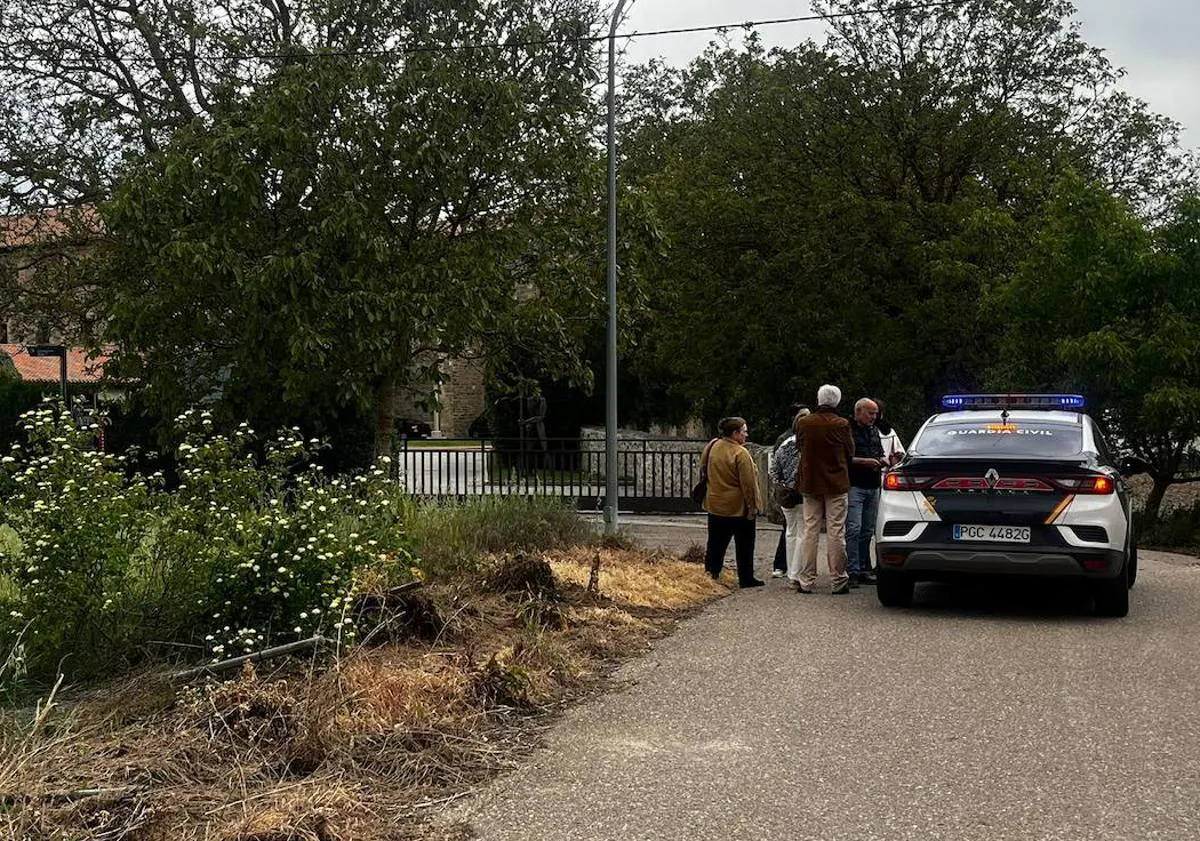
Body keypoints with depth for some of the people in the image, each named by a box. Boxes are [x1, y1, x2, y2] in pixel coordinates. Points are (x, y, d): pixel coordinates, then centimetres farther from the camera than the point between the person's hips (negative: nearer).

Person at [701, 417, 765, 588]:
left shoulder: (711, 447, 2)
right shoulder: (740, 453, -20)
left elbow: (706, 473, 15)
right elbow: (748, 483, -19)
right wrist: (753, 505, -12)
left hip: (715, 505, 6)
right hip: (739, 507, -6)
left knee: (716, 545, 14)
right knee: (744, 546, 6)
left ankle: (710, 575, 14)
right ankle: (746, 578, 11)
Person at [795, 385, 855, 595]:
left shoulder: (803, 423, -3)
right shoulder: (841, 424, -11)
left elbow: (801, 448, 7)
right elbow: (850, 451, 0)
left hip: (810, 483, 3)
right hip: (836, 483, -3)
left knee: (810, 531, 7)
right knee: (836, 533, 2)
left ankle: (806, 581, 7)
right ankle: (838, 581, 5)